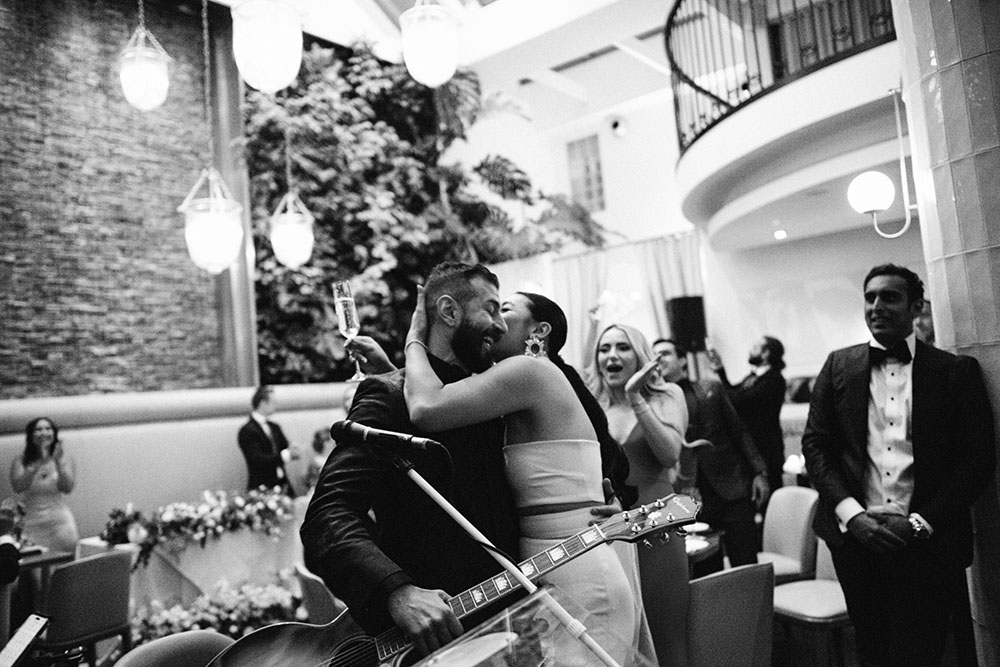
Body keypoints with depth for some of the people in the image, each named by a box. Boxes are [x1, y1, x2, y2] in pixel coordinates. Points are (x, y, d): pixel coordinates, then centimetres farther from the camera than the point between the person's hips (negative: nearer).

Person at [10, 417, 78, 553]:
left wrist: (59, 463, -19)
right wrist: (37, 465, -21)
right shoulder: (20, 462, 4)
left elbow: (67, 488, -7)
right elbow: (17, 487, -11)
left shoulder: (65, 458, 4)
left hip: (60, 522, 0)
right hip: (31, 524, 0)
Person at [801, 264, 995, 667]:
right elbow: (815, 444, 3)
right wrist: (851, 514, -9)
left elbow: (979, 458, -2)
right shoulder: (838, 366, 6)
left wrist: (921, 523, -11)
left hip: (927, 542, -2)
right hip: (855, 536, 2)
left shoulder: (957, 371, 1)